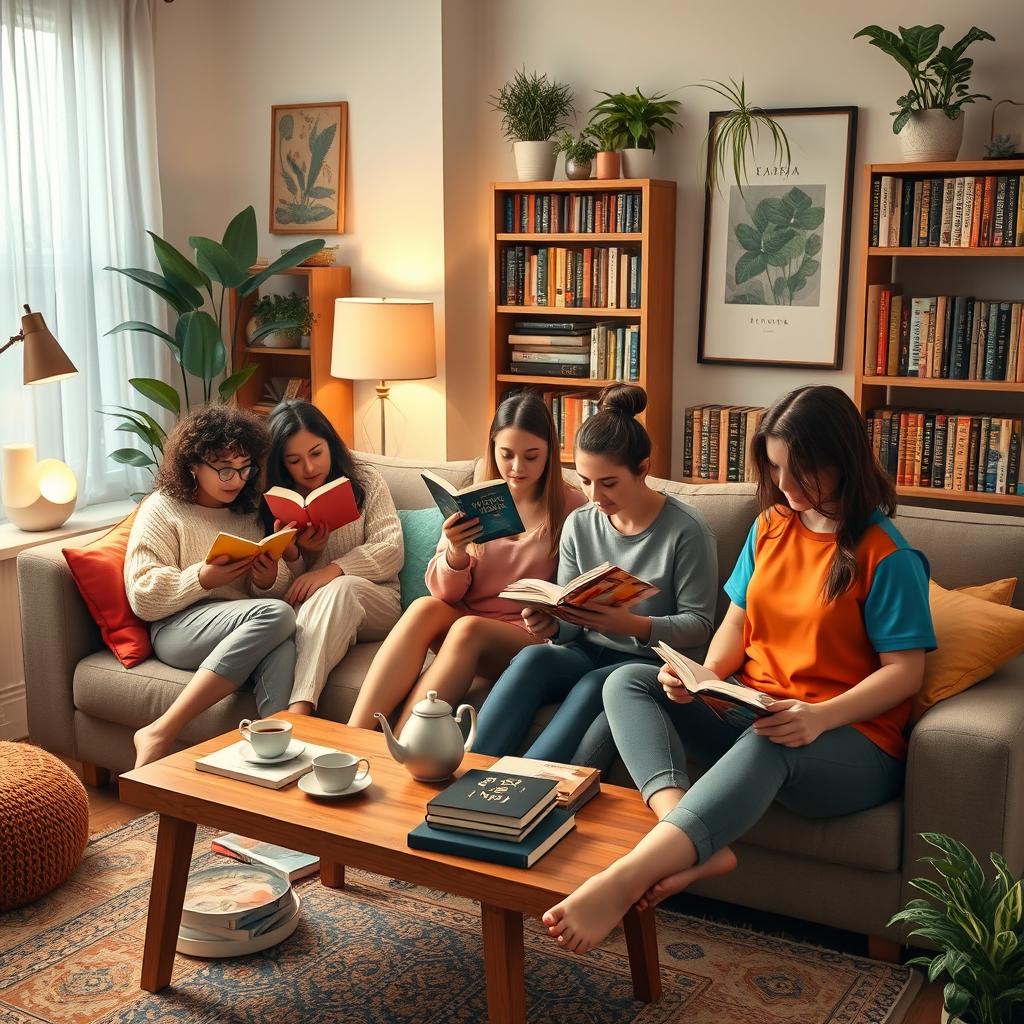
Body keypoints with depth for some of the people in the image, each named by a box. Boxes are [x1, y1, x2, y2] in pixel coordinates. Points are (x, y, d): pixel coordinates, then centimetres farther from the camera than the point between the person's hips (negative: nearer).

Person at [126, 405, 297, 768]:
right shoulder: (162, 509, 6)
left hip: (246, 630, 4)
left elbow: (276, 591, 21)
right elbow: (143, 598, -3)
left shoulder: (250, 513, 21)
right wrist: (203, 579, -17)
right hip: (178, 629, -3)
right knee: (276, 615, -33)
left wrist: (268, 582, -3)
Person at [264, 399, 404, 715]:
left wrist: (333, 571, -20)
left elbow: (391, 550, -5)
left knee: (341, 588, -38)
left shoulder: (365, 481, 8)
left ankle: (298, 710, -54)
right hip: (301, 608, 2)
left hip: (374, 601, -2)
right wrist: (294, 553, -13)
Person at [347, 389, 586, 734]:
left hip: (532, 636, -3)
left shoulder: (571, 507, -1)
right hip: (461, 620, 3)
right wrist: (455, 555, -16)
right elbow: (445, 592, 6)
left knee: (468, 629, -33)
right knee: (424, 607, -28)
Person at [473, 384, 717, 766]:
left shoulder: (687, 530, -9)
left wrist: (633, 625, -28)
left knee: (593, 687, -36)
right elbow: (570, 620, 10)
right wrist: (551, 625, -16)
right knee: (533, 658, -29)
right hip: (587, 653, 4)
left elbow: (698, 626, -10)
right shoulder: (579, 525, 6)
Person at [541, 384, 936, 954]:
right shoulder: (770, 526, 9)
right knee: (628, 684, -12)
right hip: (750, 713, 7)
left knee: (766, 746, -41)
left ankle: (624, 879, -56)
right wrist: (706, 676, -9)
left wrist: (821, 716, -28)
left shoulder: (885, 555, -10)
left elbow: (906, 669, -12)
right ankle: (699, 848, -37)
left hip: (851, 735, -7)